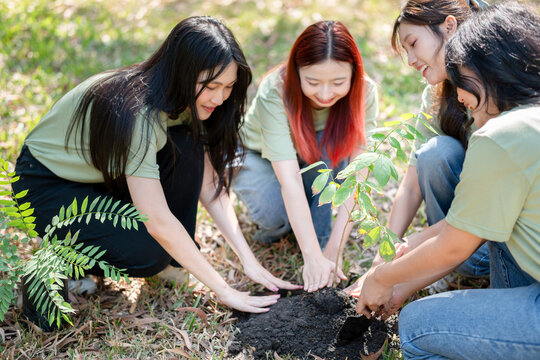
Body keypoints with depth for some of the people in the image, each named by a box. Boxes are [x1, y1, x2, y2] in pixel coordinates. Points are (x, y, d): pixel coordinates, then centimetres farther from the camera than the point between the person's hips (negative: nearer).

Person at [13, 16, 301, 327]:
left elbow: (210, 186, -8)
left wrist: (249, 259, -15)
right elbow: (157, 220, -35)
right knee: (148, 255, -28)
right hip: (48, 186, -7)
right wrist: (224, 290, -30)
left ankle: (175, 260, -3)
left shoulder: (190, 104, -12)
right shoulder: (135, 111, -36)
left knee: (188, 147, -20)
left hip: (107, 173, 7)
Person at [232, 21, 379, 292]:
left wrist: (334, 249, -36)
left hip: (321, 165, 3)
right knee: (275, 213, -34)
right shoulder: (274, 93, -36)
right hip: (260, 157, -2)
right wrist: (312, 257, -47)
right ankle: (275, 223, 4)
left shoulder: (365, 93, -28)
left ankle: (322, 237, -13)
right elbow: (289, 178, -43)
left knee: (334, 148, -33)